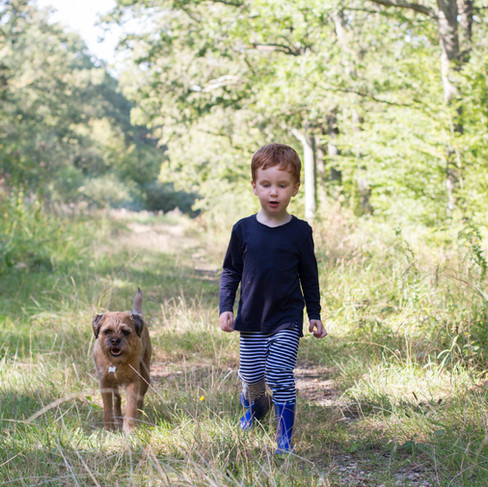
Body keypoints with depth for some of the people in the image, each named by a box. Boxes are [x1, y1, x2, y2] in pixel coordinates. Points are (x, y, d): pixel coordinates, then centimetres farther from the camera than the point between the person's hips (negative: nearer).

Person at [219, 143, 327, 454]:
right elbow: (231, 271, 8)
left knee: (280, 377, -9)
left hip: (287, 321, -2)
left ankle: (285, 437, 3)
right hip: (251, 319, 2)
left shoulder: (300, 231, -3)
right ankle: (256, 407, 42)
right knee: (251, 376, 8)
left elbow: (309, 276, 6)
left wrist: (315, 315, 7)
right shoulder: (243, 229, -1)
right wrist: (225, 308, 0)